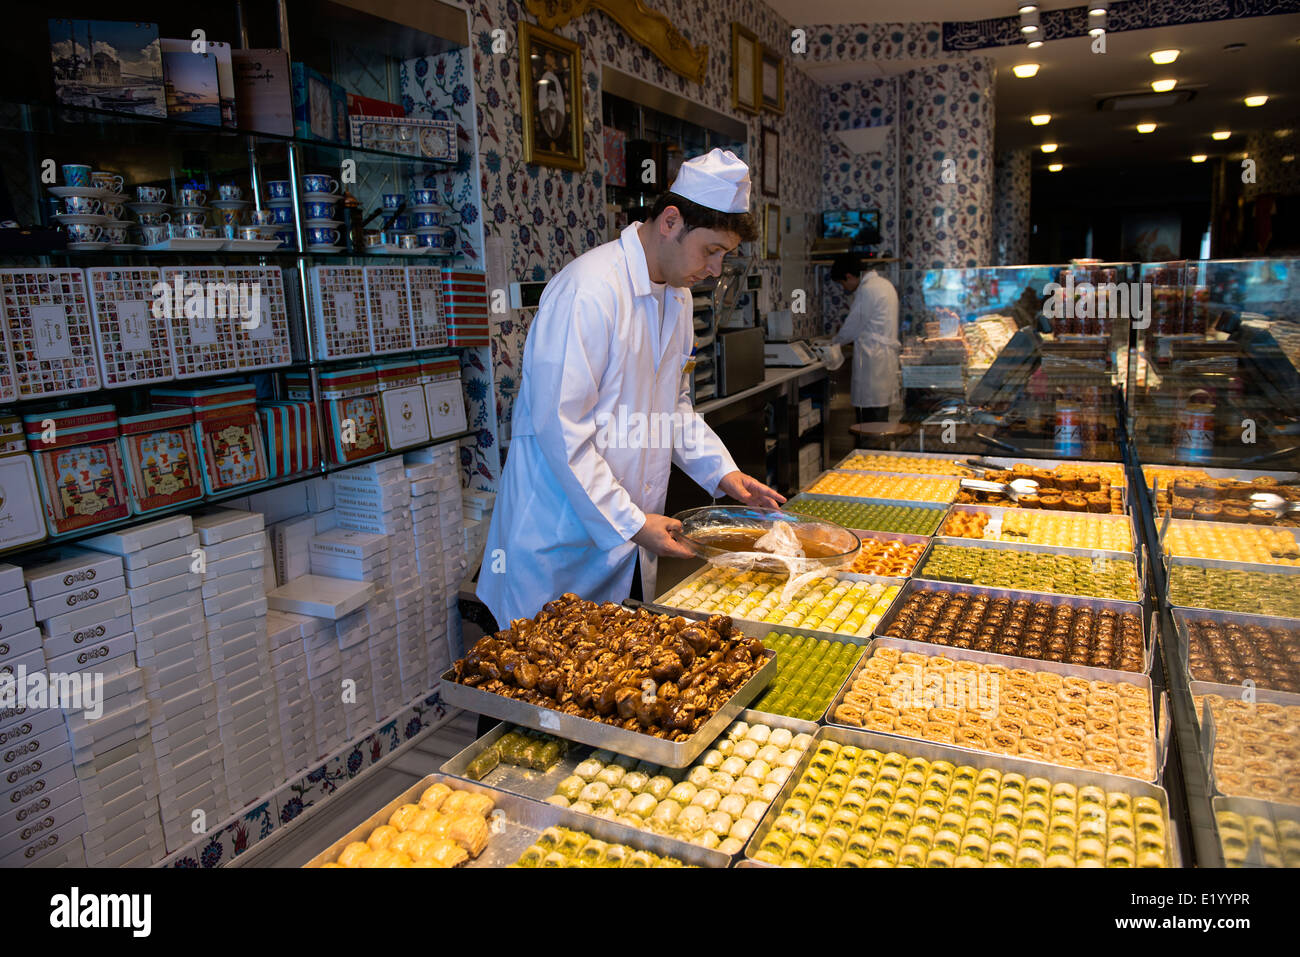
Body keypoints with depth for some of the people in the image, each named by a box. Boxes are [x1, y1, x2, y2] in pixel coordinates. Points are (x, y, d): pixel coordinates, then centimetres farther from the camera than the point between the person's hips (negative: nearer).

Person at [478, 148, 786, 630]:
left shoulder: (677, 295, 9)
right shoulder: (588, 292, -20)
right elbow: (560, 431, -22)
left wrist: (721, 471, 7)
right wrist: (631, 523, -20)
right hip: (563, 543, -8)